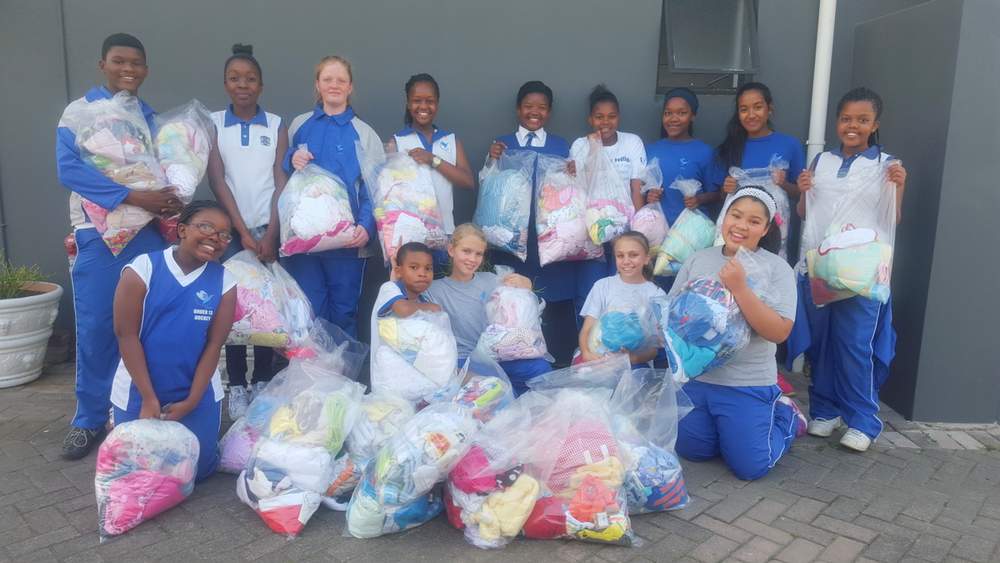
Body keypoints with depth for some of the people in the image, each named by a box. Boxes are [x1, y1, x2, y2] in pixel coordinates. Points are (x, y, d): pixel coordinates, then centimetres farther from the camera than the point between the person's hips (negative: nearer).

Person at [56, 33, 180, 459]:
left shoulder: (152, 118, 15)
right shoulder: (79, 110, 1)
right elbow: (67, 168, -13)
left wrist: (169, 205, -11)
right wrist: (134, 196, -21)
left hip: (149, 234, 3)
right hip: (99, 235, -3)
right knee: (95, 330, 0)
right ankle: (90, 420, 14)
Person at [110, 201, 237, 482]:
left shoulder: (224, 281, -6)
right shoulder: (142, 268, -13)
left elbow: (214, 345, -5)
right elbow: (126, 334, -12)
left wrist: (190, 402, -9)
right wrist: (149, 398, -13)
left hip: (198, 392, 2)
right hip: (139, 390, -1)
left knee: (199, 468, 6)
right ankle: (117, 422, 39)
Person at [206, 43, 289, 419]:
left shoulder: (276, 126, 6)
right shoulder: (212, 124, 4)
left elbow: (281, 183, 2)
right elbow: (216, 181, -2)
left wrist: (270, 235, -7)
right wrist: (243, 232, -9)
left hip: (268, 229, 1)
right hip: (230, 229, 0)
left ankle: (263, 382, 12)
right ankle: (237, 387, 8)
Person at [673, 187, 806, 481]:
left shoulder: (777, 269, -9)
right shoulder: (697, 260, 1)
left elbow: (779, 332, -18)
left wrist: (740, 289, -26)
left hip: (748, 385, -4)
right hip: (695, 378, 4)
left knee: (750, 467, -2)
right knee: (691, 452, 13)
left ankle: (786, 416, 26)